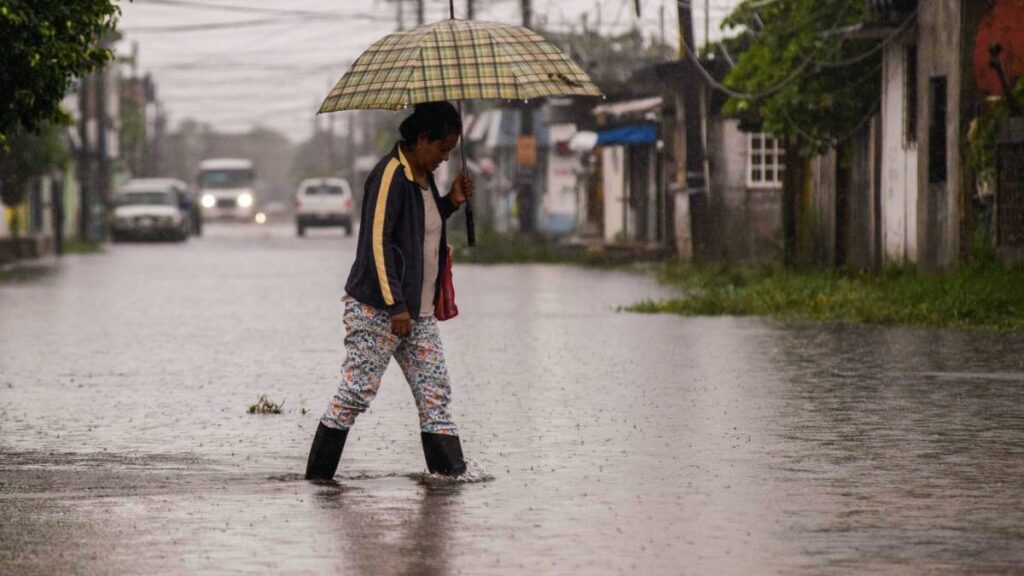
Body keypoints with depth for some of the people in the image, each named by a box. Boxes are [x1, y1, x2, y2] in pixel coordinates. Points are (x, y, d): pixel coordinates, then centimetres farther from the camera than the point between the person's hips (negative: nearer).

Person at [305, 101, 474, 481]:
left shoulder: (423, 176, 13)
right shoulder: (390, 175, -15)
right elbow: (377, 242, -20)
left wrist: (451, 203, 9)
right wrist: (395, 306, -23)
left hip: (419, 311, 9)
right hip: (376, 308, -9)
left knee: (435, 392, 2)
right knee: (357, 391, -6)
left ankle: (449, 468, 2)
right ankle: (318, 473, 2)